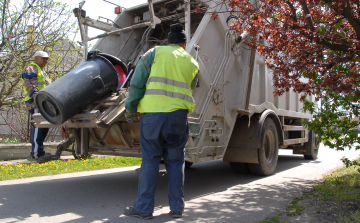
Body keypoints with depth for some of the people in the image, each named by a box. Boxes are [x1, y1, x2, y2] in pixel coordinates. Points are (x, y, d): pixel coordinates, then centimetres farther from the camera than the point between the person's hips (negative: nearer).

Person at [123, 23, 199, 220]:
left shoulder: (155, 53, 7)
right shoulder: (192, 63, 16)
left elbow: (137, 83, 1)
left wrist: (130, 109, 8)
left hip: (152, 113, -2)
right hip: (178, 115, 2)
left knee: (150, 160, 5)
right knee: (175, 161, 11)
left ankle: (143, 208, 12)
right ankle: (177, 208, 17)